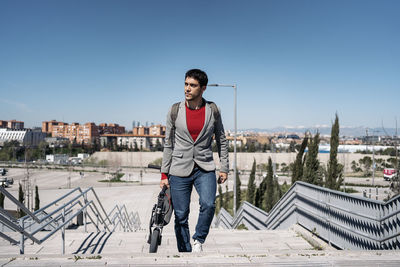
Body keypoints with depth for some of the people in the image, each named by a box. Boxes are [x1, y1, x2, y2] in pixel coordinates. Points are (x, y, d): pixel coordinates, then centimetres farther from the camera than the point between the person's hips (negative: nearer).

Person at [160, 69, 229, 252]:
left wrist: (224, 168, 7)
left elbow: (221, 140, 10)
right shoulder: (175, 111, 0)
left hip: (205, 169, 0)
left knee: (208, 204, -22)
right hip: (180, 170, 0)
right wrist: (164, 174, 3)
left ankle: (199, 240, 4)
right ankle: (185, 253, 22)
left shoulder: (212, 110, 1)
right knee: (181, 216, 4)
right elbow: (168, 144, 5)